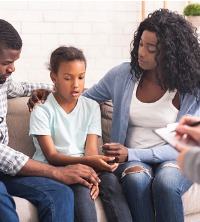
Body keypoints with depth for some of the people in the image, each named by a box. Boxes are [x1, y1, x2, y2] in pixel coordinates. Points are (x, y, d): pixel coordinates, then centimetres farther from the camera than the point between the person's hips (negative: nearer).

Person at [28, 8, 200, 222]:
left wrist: (131, 154, -21)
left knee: (165, 183, -37)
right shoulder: (123, 74, 0)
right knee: (137, 179, -35)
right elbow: (84, 99, 16)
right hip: (131, 159, 2)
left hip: (174, 159, -1)